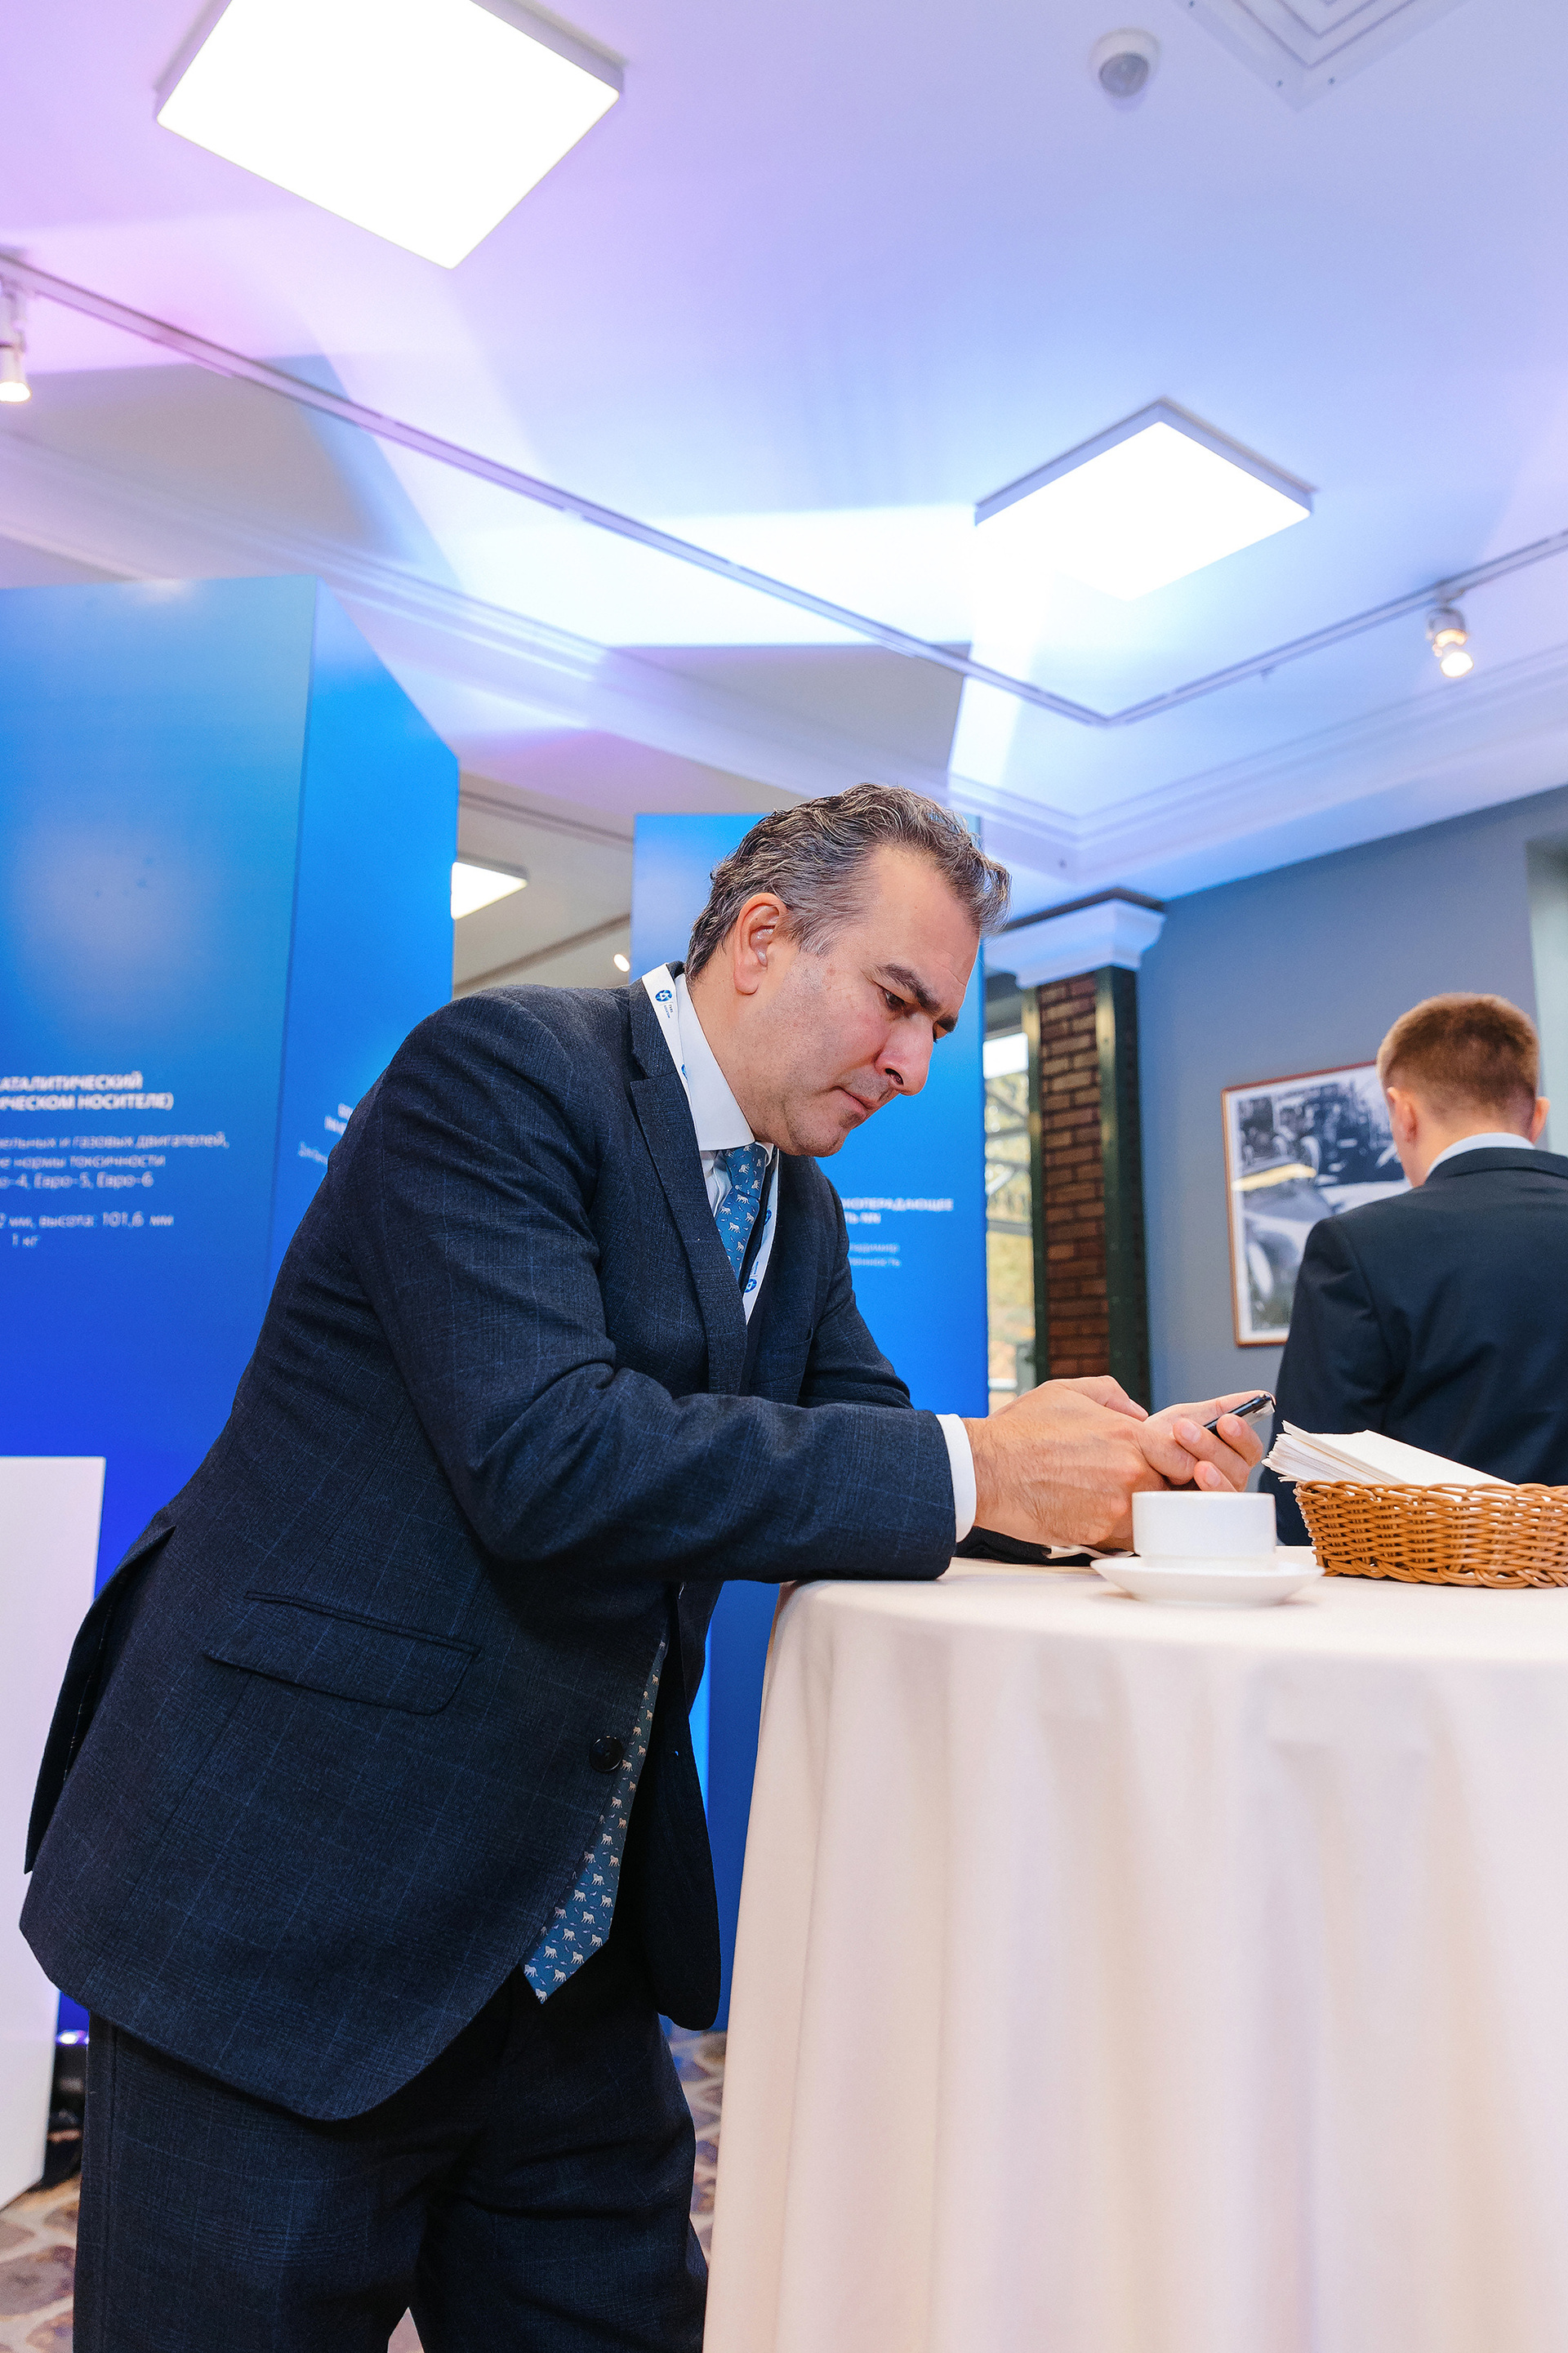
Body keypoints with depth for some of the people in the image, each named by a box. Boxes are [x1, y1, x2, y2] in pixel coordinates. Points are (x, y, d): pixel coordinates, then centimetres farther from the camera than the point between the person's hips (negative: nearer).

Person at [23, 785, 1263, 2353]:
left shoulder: (797, 1208, 10)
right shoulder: (503, 1070, -17)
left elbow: (861, 1454, 10)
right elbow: (545, 1457, -29)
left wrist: (1104, 1470, -7)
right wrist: (973, 1471, -27)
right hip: (291, 1892, -7)